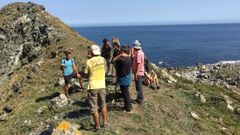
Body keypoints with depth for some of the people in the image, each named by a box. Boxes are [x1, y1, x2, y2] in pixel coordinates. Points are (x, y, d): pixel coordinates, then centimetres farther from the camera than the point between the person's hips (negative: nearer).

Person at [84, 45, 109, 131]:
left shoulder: (89, 61, -10)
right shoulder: (103, 59, -1)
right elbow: (105, 70, 7)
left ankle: (97, 126, 18)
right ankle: (105, 122, 31)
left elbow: (86, 74, -3)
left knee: (94, 107, 9)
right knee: (103, 105, 21)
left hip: (92, 86, -3)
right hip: (102, 85, 4)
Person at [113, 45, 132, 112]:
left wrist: (119, 55, -9)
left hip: (123, 79, -8)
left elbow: (114, 60, -8)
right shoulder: (129, 59, 0)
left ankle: (128, 108, 17)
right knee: (126, 93, 22)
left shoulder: (121, 60, -24)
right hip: (128, 78, 8)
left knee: (125, 94, 4)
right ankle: (129, 105, 35)